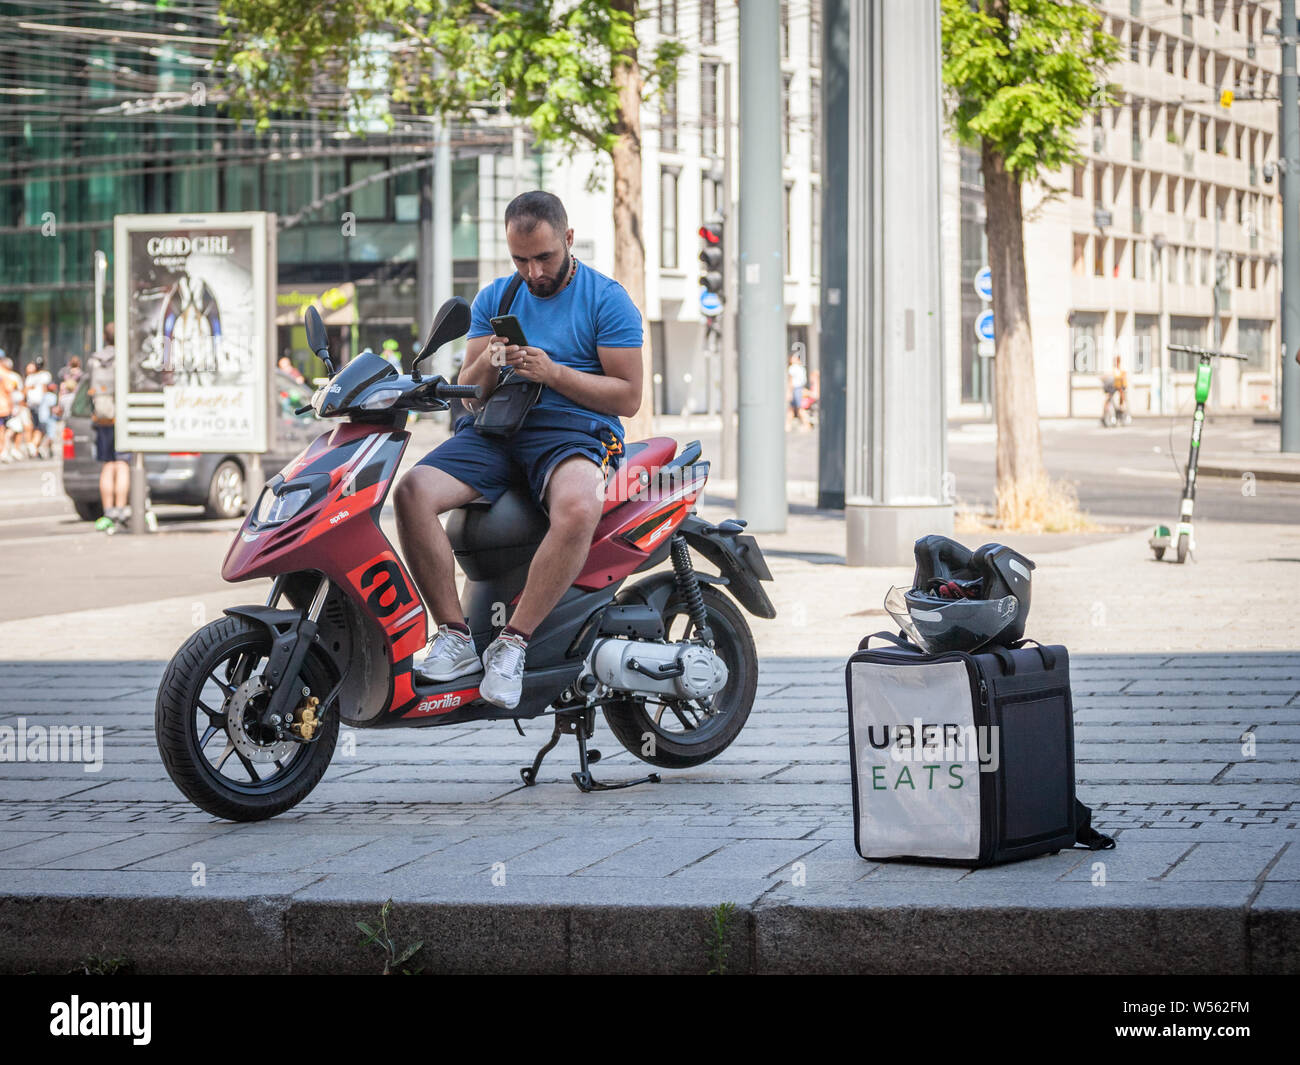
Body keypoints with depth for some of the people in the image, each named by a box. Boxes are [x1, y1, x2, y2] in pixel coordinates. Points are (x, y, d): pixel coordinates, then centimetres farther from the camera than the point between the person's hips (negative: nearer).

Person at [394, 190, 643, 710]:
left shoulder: (607, 298, 4)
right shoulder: (495, 298, 17)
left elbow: (628, 396, -2)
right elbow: (464, 391, 15)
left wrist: (554, 373, -15)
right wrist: (487, 366, -9)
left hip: (573, 430, -4)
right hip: (493, 432, 4)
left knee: (578, 510, -40)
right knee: (413, 491, -25)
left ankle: (512, 643, -28)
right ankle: (454, 635, -21)